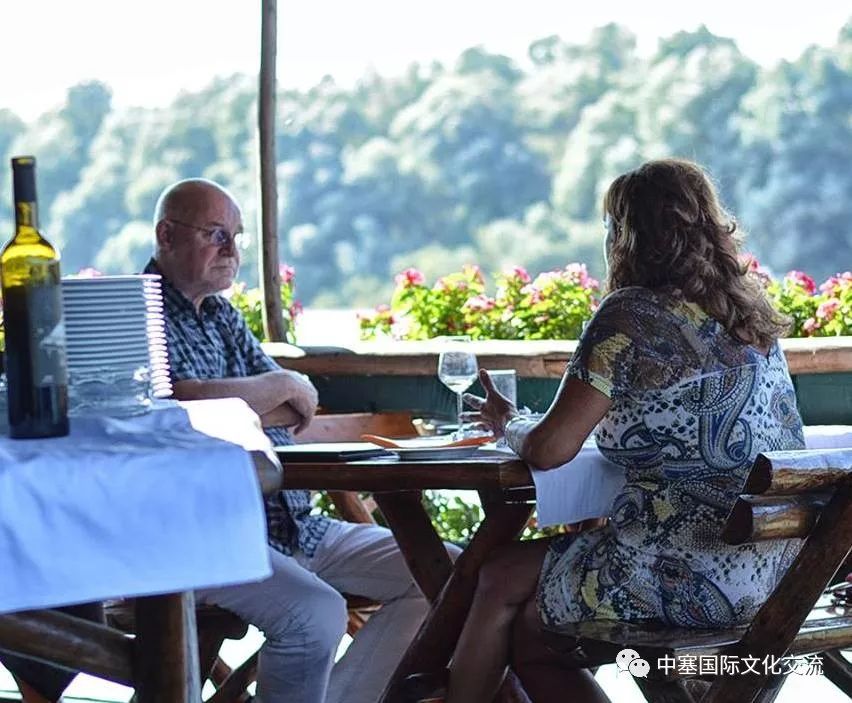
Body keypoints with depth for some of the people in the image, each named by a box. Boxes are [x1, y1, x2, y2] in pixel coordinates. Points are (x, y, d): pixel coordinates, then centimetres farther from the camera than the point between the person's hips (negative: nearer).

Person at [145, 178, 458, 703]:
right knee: (316, 612, -35)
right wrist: (284, 386, -8)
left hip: (296, 525, 9)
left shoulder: (223, 315, 22)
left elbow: (296, 412, 13)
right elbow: (182, 403, -24)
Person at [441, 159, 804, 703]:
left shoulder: (631, 315, -13)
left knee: (500, 584, 11)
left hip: (696, 577, -8)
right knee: (530, 635, 20)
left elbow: (548, 449, -12)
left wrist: (506, 421, 10)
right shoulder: (752, 311, 11)